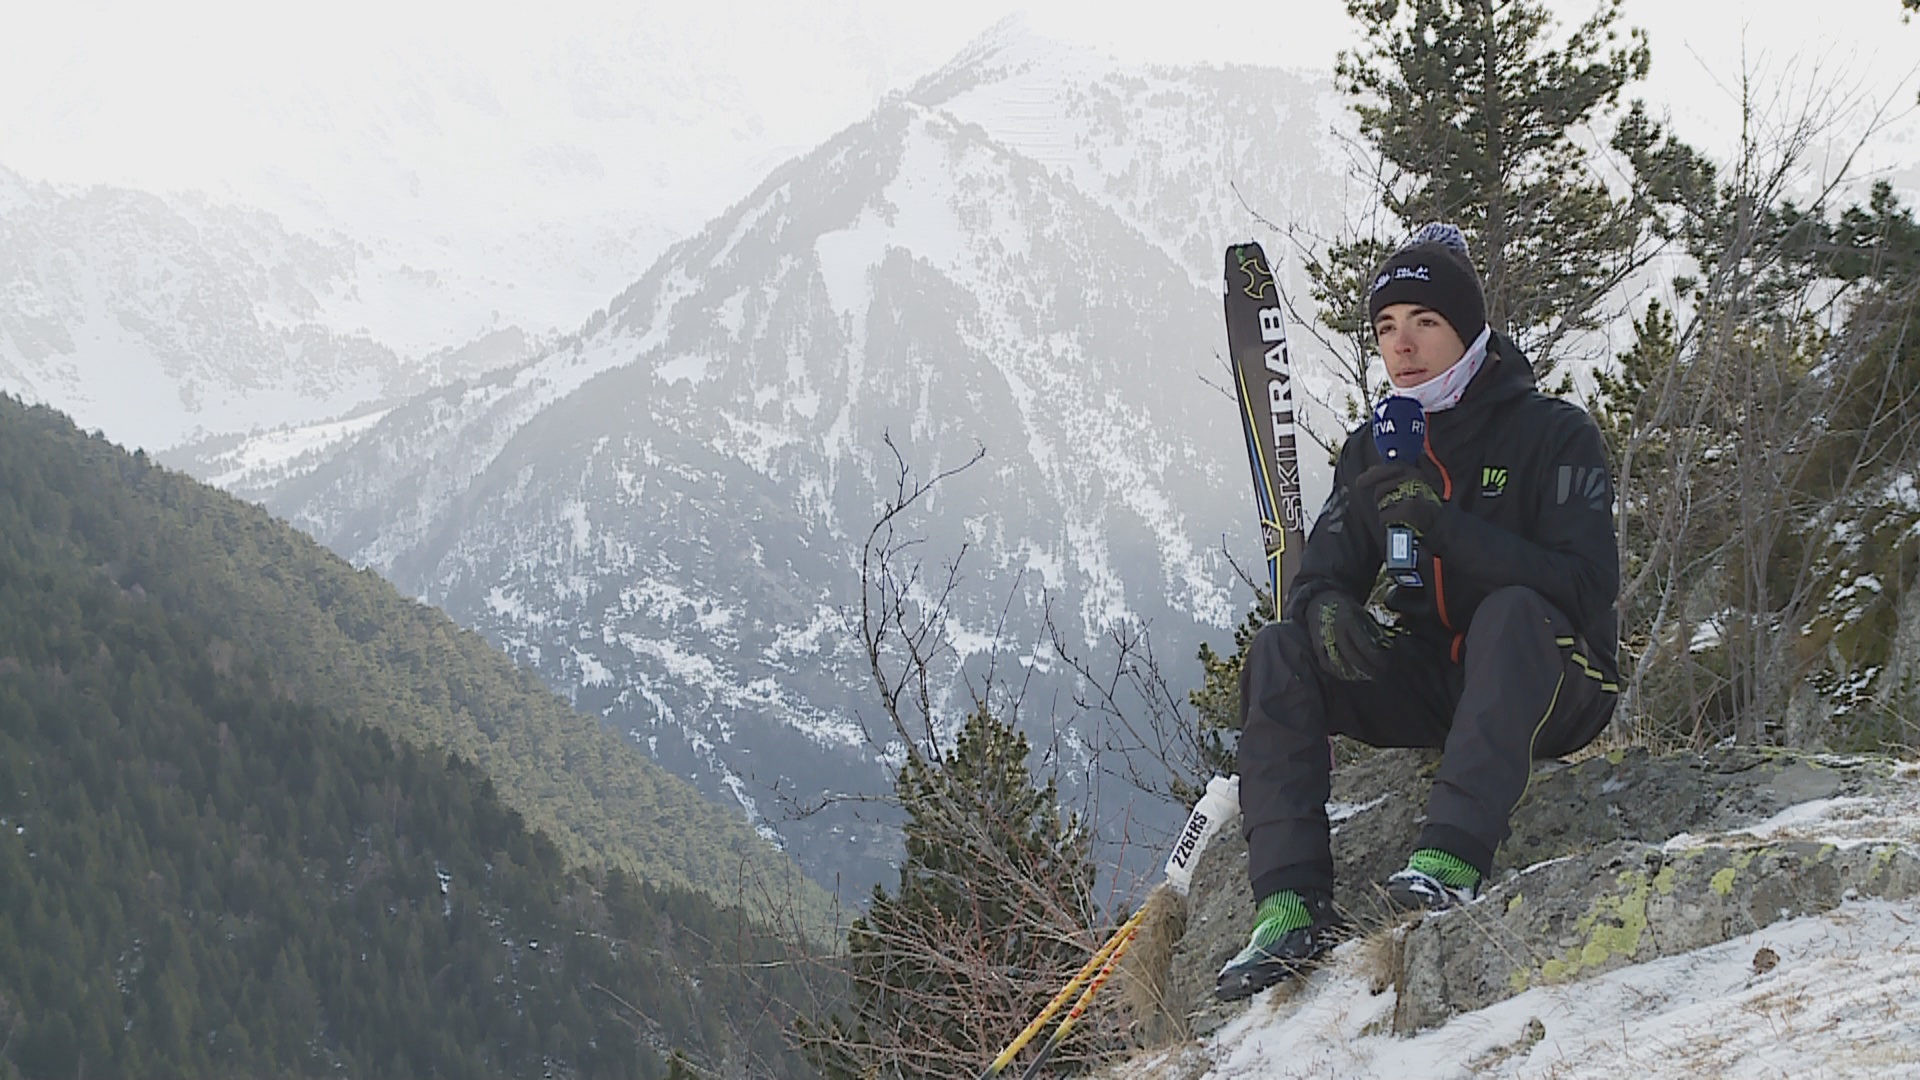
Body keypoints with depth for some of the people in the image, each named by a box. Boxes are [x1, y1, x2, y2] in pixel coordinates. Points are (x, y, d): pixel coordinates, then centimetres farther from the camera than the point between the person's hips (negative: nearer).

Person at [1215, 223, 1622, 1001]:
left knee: (1512, 612, -36)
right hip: (1429, 685, 5)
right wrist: (1327, 606, -23)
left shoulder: (1553, 433, -9)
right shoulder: (1375, 448, 8)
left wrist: (1446, 528, -30)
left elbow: (1587, 586, -20)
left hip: (1549, 688, -5)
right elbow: (1324, 571, 4)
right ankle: (1292, 903, -27)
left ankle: (1453, 857, -47)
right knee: (1278, 652, -16)